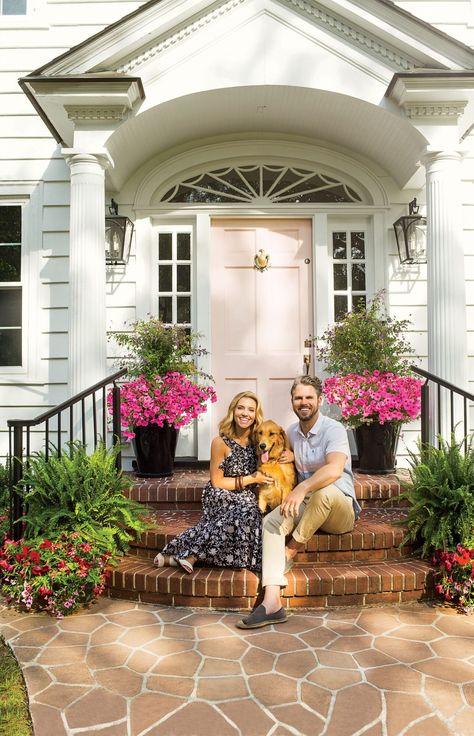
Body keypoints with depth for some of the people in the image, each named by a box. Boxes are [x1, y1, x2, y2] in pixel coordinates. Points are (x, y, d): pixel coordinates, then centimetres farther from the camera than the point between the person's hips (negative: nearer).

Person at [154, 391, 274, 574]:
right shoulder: (221, 442, -8)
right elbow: (216, 482, -6)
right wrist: (251, 479, -11)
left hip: (246, 498, 4)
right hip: (220, 497, -4)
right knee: (245, 512, -35)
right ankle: (191, 556, -23)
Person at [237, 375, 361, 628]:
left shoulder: (333, 429, -14)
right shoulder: (292, 433, 9)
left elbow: (335, 469, -33)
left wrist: (302, 488, -46)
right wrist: (290, 457, 7)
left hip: (341, 509, -6)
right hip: (307, 505, 6)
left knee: (325, 490, -39)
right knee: (271, 521, -19)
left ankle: (291, 550, -14)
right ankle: (272, 603, -31)